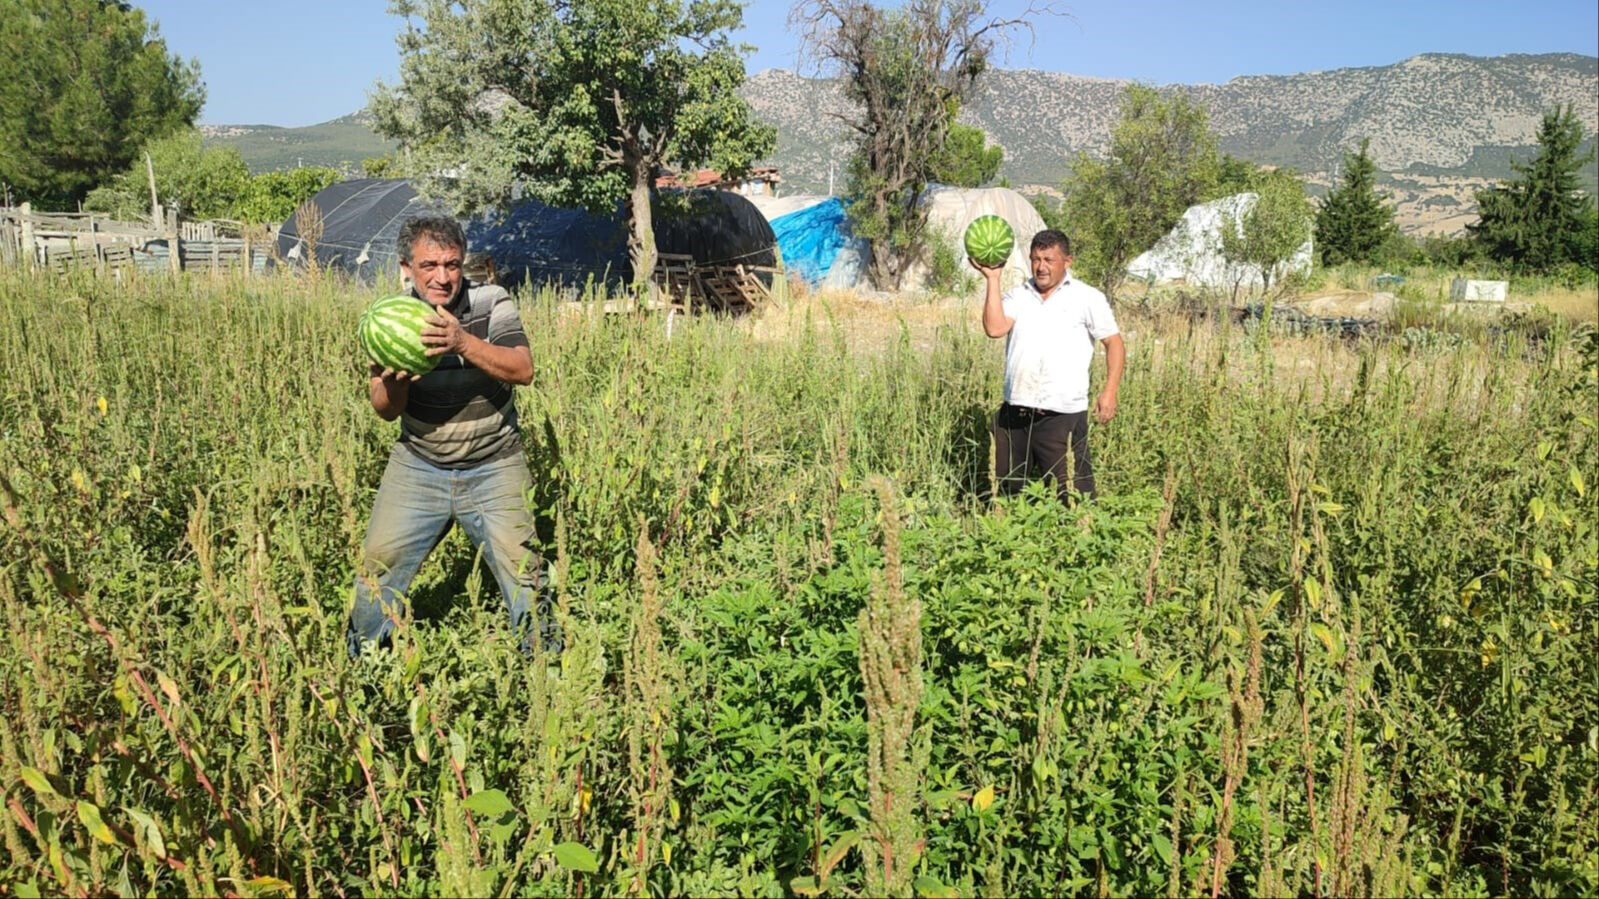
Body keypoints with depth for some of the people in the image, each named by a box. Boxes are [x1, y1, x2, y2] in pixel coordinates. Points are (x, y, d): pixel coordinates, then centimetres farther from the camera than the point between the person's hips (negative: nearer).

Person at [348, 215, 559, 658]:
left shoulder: (492, 304, -9)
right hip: (418, 464, 2)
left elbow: (523, 370, -23)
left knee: (521, 566, -8)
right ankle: (359, 661, 29)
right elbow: (384, 410, -6)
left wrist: (463, 343, -38)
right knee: (380, 562, 4)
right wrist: (394, 380, -30)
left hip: (493, 467, -2)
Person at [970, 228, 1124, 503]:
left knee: (1073, 496, -2)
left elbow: (1114, 343, 4)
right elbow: (994, 328, -7)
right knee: (1004, 490, 14)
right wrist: (992, 278, -5)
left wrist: (1110, 391, -8)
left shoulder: (1087, 298, 4)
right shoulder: (1017, 296, 10)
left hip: (1063, 415, -3)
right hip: (1014, 413, 4)